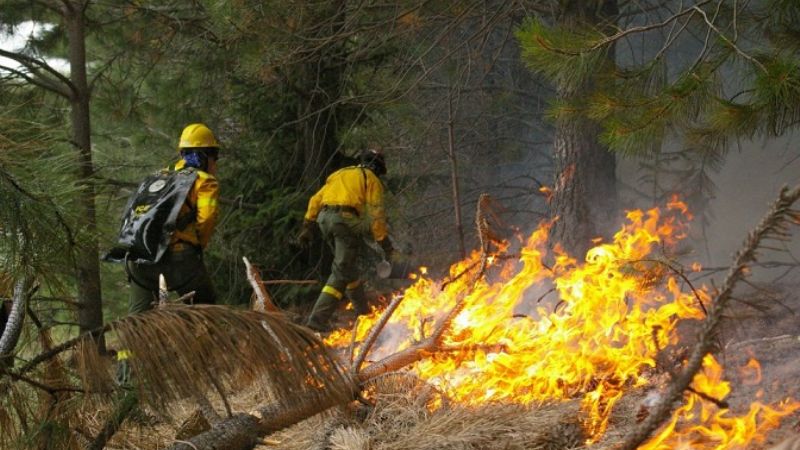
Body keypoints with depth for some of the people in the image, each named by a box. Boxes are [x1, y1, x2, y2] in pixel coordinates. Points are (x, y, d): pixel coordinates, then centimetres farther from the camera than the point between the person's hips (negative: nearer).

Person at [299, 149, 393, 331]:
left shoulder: (339, 174, 30)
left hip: (324, 218, 7)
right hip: (345, 219, -7)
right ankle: (317, 319, -19)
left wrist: (307, 226, 19)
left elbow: (315, 200, 21)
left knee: (348, 264, 24)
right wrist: (384, 241, 1)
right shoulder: (371, 179, 12)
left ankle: (362, 310, 33)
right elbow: (375, 213, 0)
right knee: (341, 272, -7)